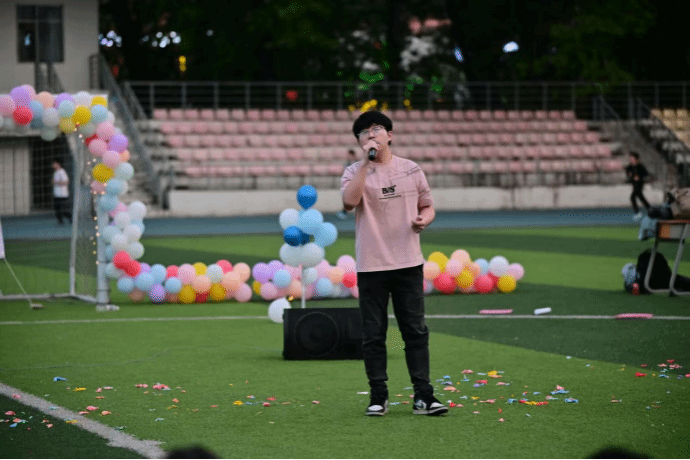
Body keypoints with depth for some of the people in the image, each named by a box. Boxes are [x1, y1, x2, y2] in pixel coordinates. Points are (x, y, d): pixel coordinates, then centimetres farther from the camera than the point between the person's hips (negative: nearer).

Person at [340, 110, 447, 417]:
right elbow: (349, 201, -19)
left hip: (408, 264, 1)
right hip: (370, 265, -1)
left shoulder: (411, 170, 9)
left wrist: (423, 219, -6)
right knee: (373, 334, 2)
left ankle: (423, 396, 3)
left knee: (415, 331, 1)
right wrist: (366, 162, -18)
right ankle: (378, 397, 10)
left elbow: (427, 206, 17)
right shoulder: (355, 172, 2)